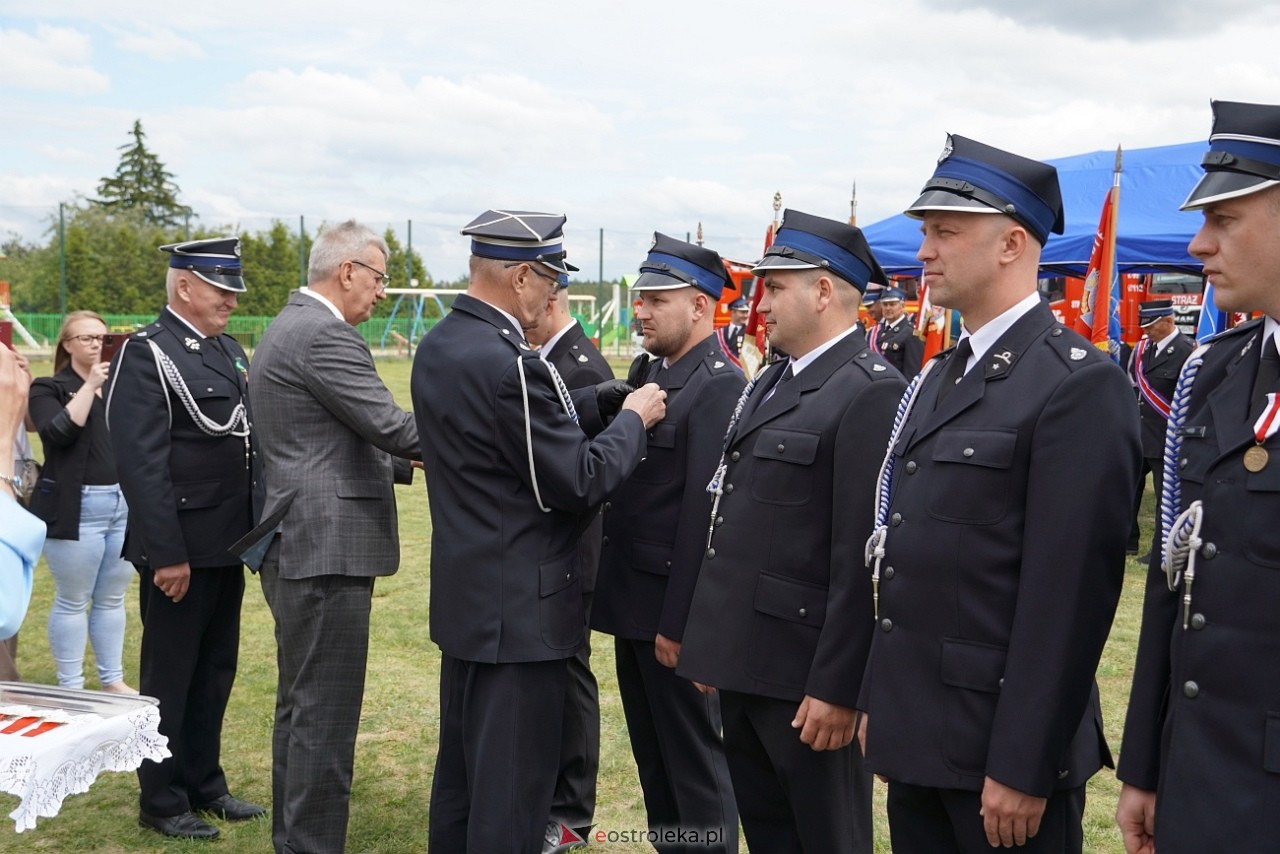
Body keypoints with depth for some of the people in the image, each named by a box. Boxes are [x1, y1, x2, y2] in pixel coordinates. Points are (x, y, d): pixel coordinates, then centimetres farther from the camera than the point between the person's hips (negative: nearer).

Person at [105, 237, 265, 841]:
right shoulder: (146, 355, -12)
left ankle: (204, 784, 30)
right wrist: (166, 554, -20)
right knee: (169, 677, 5)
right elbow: (141, 465, -18)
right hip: (182, 550, -8)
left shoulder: (230, 351, 13)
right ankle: (162, 802, 19)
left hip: (229, 545, 8)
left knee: (215, 672, 17)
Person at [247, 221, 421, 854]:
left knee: (300, 704, 19)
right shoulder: (323, 335, -16)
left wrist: (411, 463, 14)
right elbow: (388, 424, -19)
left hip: (296, 546, 11)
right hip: (327, 548, -11)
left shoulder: (287, 328, 17)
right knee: (325, 713, -3)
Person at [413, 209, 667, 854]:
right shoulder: (511, 363, -24)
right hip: (520, 607, -10)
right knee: (512, 791, 3)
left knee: (460, 771, 21)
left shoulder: (436, 347, 5)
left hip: (463, 598, 10)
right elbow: (580, 483, -21)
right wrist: (634, 420, -6)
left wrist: (607, 399, 6)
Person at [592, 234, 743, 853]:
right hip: (632, 596, 9)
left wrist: (677, 622, -20)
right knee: (650, 749, 19)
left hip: (671, 606, -9)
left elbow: (705, 512, -21)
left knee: (693, 755, 5)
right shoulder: (646, 370, 11)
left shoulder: (720, 386, -17)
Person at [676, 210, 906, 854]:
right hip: (745, 661, 9)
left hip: (803, 671, -9)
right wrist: (714, 642, 16)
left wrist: (836, 686, -20)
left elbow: (862, 559, -20)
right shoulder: (770, 383, 13)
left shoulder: (871, 393, -16)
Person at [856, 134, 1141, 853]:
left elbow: (1070, 594, -18)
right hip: (916, 736, 8)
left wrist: (1023, 767, -18)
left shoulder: (1081, 384, -14)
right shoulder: (942, 375, 12)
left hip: (1001, 741, -8)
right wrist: (877, 700, 14)